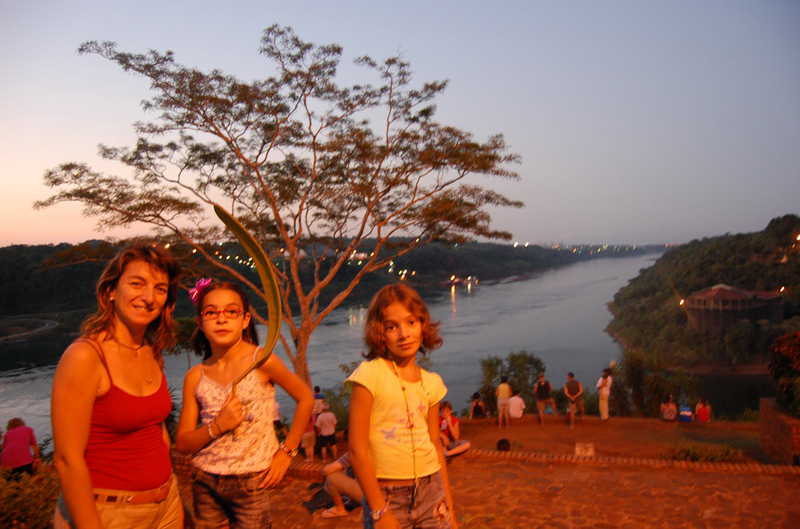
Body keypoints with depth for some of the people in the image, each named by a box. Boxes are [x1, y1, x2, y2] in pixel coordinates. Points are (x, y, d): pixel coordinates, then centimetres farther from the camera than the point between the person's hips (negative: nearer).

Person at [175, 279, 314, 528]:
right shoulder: (195, 377, -2)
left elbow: (305, 398, -1)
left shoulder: (261, 361, -12)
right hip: (205, 482, 3)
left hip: (251, 483, -3)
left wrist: (287, 451, -3)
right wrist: (217, 426, -18)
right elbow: (182, 444, 0)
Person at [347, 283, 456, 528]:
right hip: (386, 495, -4)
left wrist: (448, 505, 10)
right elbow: (357, 448, -14)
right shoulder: (370, 374, -13)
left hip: (431, 489, 4)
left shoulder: (431, 382, 3)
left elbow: (436, 446, 10)